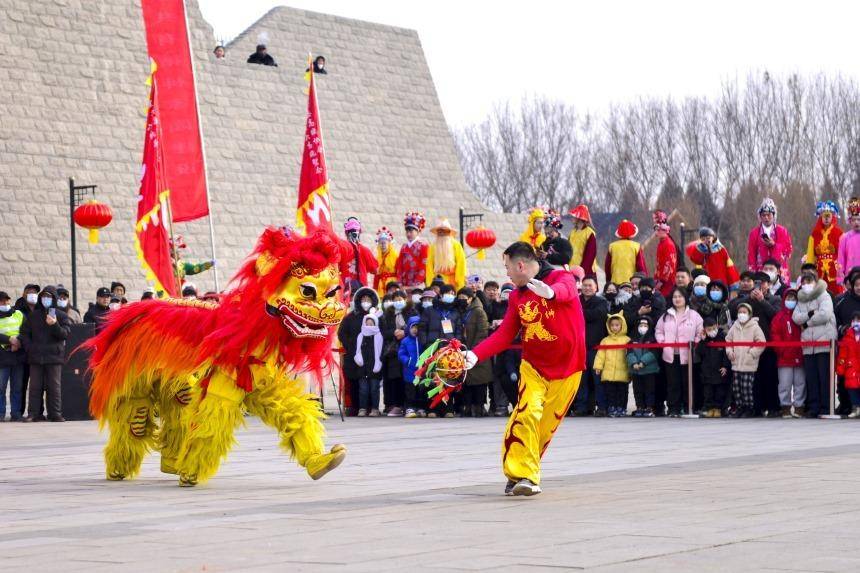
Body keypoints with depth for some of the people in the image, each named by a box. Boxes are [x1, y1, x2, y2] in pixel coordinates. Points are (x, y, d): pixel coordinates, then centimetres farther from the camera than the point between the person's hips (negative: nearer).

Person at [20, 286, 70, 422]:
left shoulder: (61, 316, 5)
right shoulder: (33, 315, 13)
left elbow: (65, 334, -4)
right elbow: (24, 333, 14)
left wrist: (54, 325, -20)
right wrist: (29, 348, 0)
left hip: (54, 356, -2)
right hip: (35, 357, 2)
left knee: (54, 386, -2)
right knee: (35, 386, 1)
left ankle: (55, 413, 0)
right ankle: (33, 413, 3)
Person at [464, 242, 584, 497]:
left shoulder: (562, 277, -10)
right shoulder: (516, 296, 6)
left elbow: (566, 291, -34)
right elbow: (504, 334, 3)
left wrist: (550, 292, -59)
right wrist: (475, 354, -11)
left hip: (567, 369, -2)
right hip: (533, 366, 2)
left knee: (547, 425, 3)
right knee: (527, 414, -20)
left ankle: (522, 472, 20)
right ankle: (522, 475, -18)